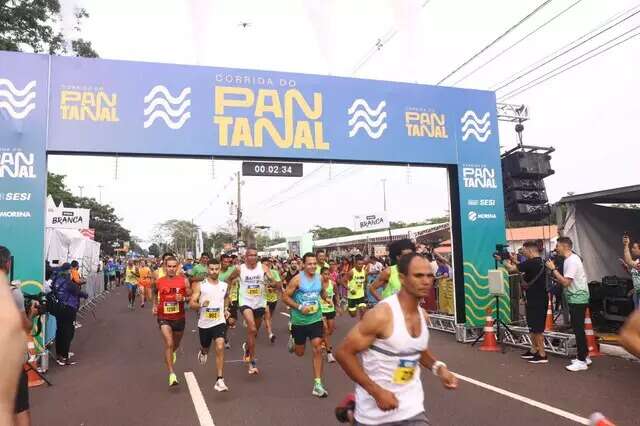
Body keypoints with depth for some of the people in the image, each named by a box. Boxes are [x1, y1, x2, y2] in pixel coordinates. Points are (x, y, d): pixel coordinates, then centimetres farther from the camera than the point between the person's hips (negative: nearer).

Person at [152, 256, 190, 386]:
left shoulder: (183, 281, -9)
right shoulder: (158, 282, -5)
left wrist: (183, 298, -22)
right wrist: (155, 306, 5)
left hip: (179, 317, 2)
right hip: (164, 318, -1)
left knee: (176, 344, 22)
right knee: (169, 344, -17)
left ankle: (172, 353, 59)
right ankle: (172, 374, -12)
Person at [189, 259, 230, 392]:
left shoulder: (224, 285, 2)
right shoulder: (200, 285, -9)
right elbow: (191, 303, -14)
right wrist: (201, 305, -32)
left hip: (219, 322, 0)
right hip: (204, 323, 0)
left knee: (220, 348, -18)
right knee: (205, 348, 21)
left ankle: (220, 380, -12)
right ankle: (203, 352, 60)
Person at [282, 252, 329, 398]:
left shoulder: (320, 278, -2)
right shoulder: (297, 279, -15)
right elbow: (285, 297, -12)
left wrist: (326, 298, -1)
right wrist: (299, 307, -22)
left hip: (316, 319, 2)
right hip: (299, 320, -2)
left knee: (318, 349, -10)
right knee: (300, 353, 14)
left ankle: (317, 384, -2)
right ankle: (293, 341, 51)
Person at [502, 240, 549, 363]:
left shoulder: (532, 263, -22)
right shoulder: (539, 262, 9)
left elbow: (511, 269, -18)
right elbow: (521, 269, 20)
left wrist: (504, 260, 0)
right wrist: (515, 261, 11)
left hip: (537, 300, -10)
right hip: (536, 299, 10)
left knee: (537, 328, -2)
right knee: (533, 326, 18)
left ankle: (542, 355, 5)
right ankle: (534, 350, 27)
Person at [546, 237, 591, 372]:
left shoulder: (572, 260, -18)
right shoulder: (571, 259, 12)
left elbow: (566, 282, -23)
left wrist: (553, 269, -18)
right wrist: (555, 277, 5)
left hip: (578, 299, -10)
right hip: (577, 298, 10)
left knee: (578, 329, -6)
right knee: (578, 329, 16)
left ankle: (582, 361, 0)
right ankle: (584, 356, 25)